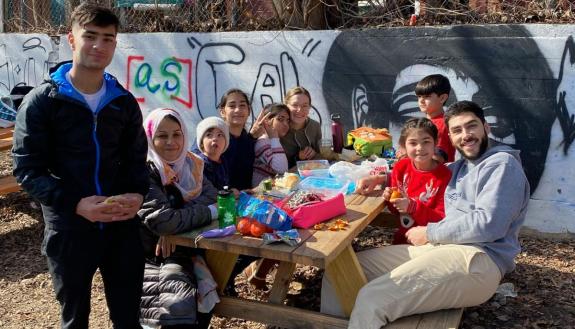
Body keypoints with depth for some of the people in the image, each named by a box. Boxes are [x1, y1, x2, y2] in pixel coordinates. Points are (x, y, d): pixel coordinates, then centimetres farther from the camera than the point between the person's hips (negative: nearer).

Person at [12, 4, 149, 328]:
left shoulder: (124, 101, 6)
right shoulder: (41, 101, -5)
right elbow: (27, 169, -8)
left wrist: (137, 194, -10)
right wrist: (74, 204, -21)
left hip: (122, 225, 3)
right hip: (69, 229, -2)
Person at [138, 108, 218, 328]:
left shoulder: (188, 164, 6)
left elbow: (209, 193, -7)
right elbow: (160, 220, -26)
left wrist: (176, 223, -22)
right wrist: (211, 212, -18)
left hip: (181, 251, 6)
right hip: (149, 257, -6)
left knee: (206, 298, -15)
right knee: (179, 304, -28)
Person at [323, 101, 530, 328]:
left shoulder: (502, 163, -4)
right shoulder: (461, 167, 23)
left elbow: (488, 223, -17)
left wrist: (429, 233, -7)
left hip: (478, 260, -9)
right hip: (439, 247, 9)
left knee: (372, 299, -30)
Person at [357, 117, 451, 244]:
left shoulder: (444, 176, -13)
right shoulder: (401, 166, 0)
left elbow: (444, 220, -13)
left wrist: (413, 207, -22)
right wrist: (391, 198, -10)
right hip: (402, 238, 4)